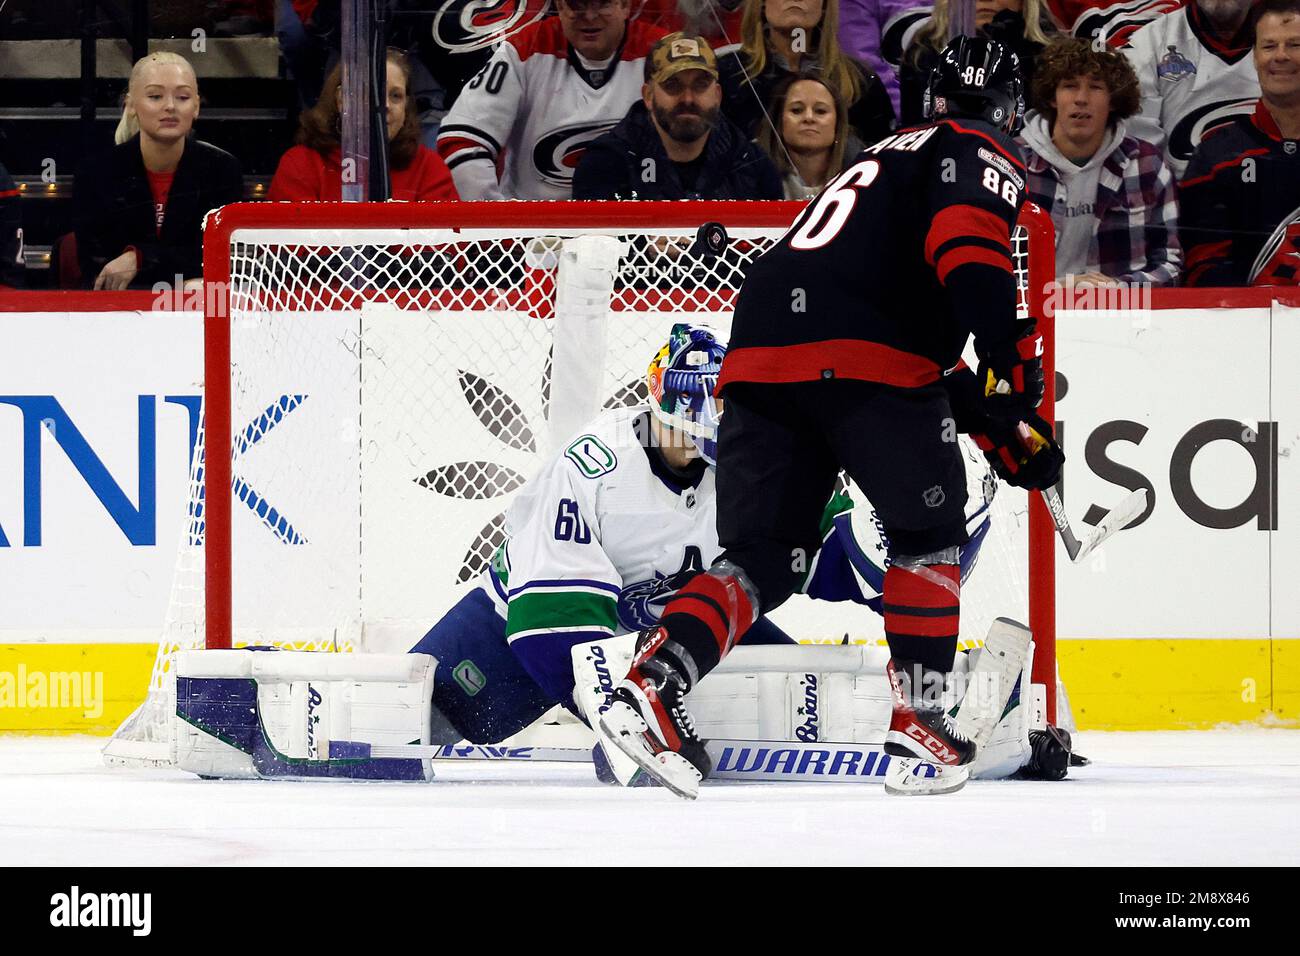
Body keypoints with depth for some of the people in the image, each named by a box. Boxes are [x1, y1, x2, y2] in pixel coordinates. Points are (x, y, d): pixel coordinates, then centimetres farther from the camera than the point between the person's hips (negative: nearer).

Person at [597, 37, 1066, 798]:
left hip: (761, 356, 7)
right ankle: (917, 715, 10)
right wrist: (1012, 370, -19)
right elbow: (968, 249, -13)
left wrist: (990, 421, 34)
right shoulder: (983, 154, 9)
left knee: (763, 557, 6)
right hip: (859, 359, -7)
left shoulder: (891, 156, 37)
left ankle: (653, 684, -15)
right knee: (929, 527, 13)